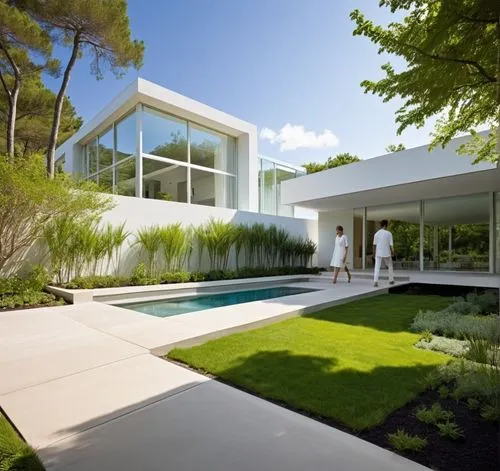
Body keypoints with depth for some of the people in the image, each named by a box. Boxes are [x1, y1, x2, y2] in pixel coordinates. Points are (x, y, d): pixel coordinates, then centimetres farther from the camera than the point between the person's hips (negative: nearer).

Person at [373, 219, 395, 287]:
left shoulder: (377, 233, 1)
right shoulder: (388, 233, -7)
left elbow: (374, 245, 3)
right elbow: (391, 245, -7)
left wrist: (374, 253, 12)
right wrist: (392, 253, 5)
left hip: (378, 254, 2)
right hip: (387, 253, -1)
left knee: (377, 268, -1)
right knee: (390, 267, 19)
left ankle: (375, 281, -12)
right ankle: (391, 280, 27)